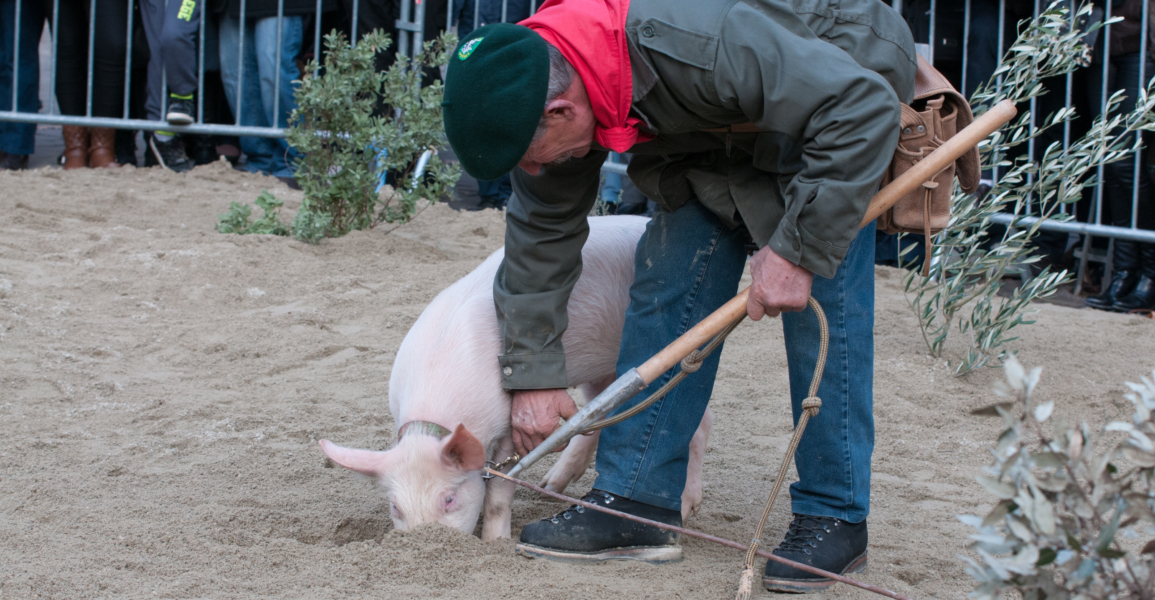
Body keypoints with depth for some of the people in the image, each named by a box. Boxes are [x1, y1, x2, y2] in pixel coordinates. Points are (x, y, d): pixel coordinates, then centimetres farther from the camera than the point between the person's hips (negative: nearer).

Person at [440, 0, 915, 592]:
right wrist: (532, 373, -2)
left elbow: (864, 106, -39)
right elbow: (541, 233, -5)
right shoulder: (550, 90, -19)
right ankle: (635, 501, -3)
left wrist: (797, 248, -36)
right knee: (667, 284, -6)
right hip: (719, 144, 6)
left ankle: (835, 517, -2)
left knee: (821, 310, -13)